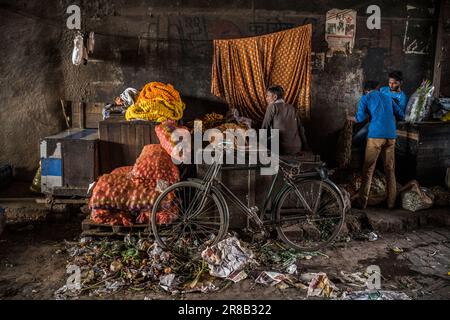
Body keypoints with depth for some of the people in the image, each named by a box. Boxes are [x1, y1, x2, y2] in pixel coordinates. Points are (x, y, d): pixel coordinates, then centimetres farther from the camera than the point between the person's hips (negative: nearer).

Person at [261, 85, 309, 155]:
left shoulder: (272, 107, 0)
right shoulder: (293, 109, 14)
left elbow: (265, 127, -1)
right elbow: (301, 130, 12)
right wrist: (306, 148, 15)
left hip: (281, 150, -5)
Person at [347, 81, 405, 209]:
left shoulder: (366, 98, 9)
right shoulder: (387, 98, 21)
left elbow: (360, 117, -4)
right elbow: (401, 115, 21)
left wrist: (351, 118, 17)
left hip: (376, 135, -4)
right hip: (391, 136, 4)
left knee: (368, 169, 1)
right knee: (390, 169, 12)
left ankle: (362, 202, 1)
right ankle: (391, 202, 17)